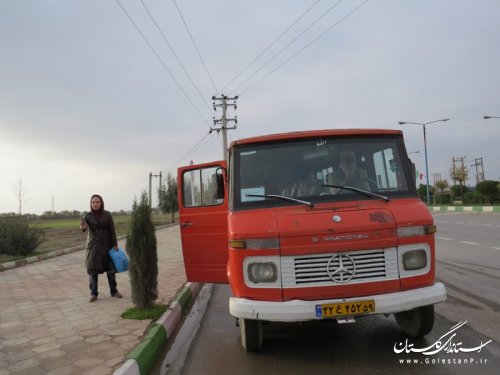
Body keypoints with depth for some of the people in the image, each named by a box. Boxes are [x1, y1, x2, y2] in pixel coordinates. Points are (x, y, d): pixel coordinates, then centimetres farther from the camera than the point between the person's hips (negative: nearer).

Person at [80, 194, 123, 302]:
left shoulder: (107, 214, -4)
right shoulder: (87, 216, -3)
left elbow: (112, 230, -2)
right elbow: (83, 227, -21)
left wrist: (115, 244, -6)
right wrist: (83, 227, -45)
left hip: (107, 245, 0)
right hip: (93, 245, 0)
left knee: (110, 269, 4)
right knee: (92, 270, 1)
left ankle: (114, 291, 16)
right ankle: (93, 293, 11)